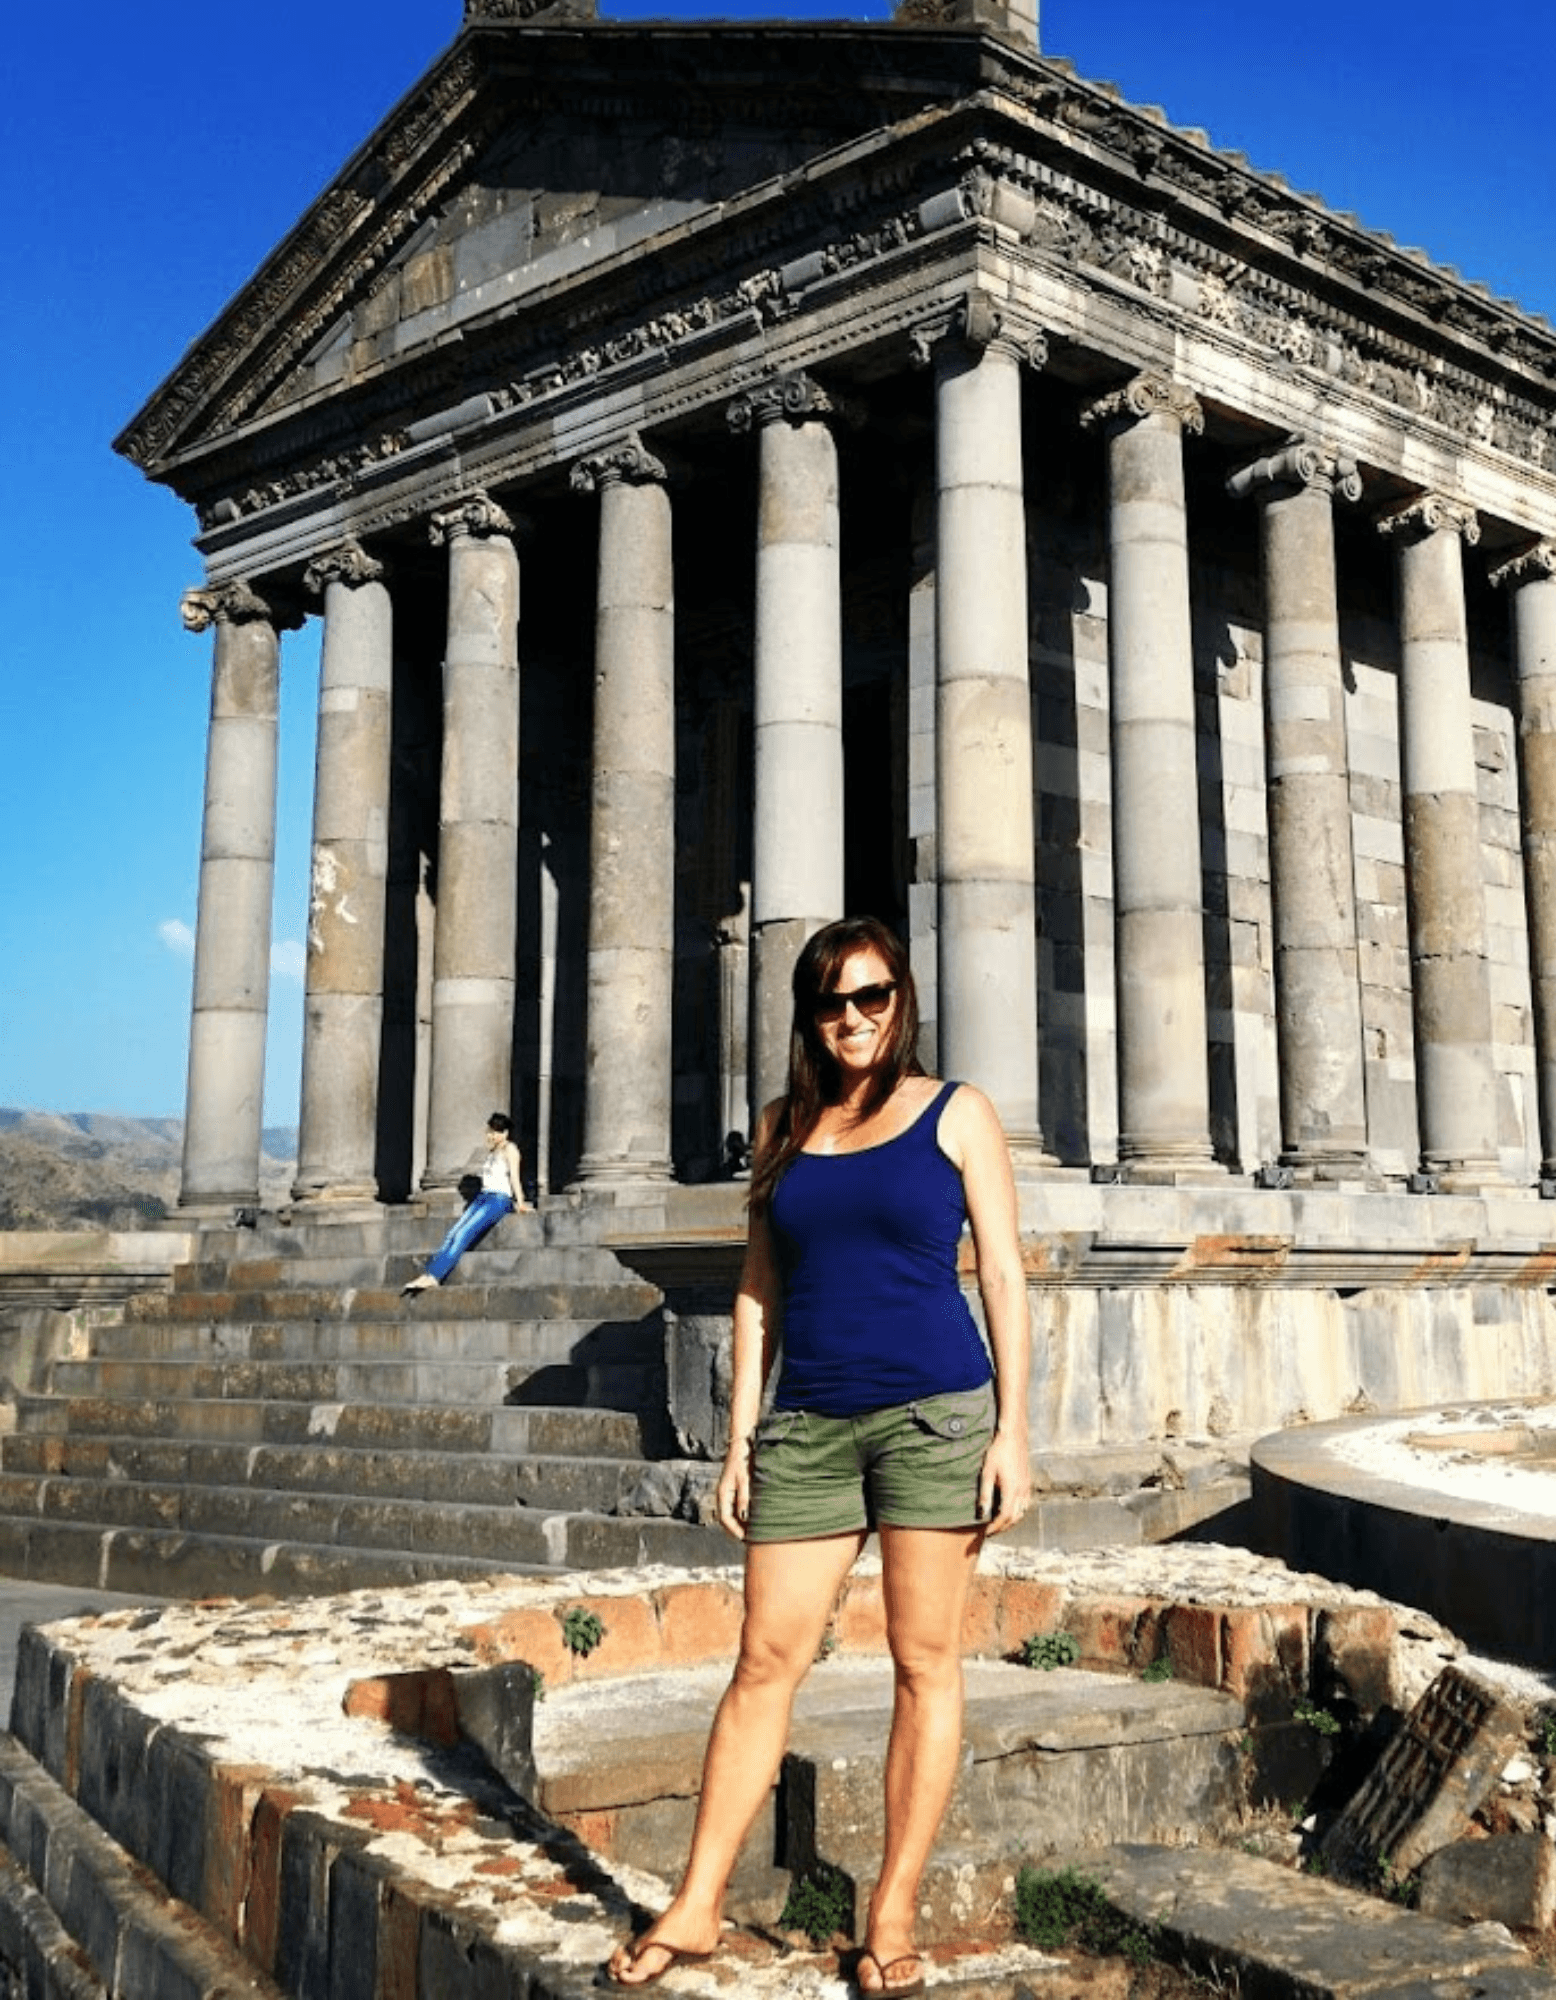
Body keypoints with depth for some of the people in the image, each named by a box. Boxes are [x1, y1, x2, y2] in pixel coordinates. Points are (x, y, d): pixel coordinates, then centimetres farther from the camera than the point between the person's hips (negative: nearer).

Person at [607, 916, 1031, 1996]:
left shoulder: (956, 1113, 2)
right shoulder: (784, 1127, 11)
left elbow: (1004, 1276, 0)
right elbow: (759, 1290, 13)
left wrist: (1013, 1429, -7)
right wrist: (741, 1435, 8)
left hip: (934, 1411, -3)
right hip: (809, 1423, 3)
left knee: (925, 1662, 4)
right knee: (766, 1661, 5)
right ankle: (697, 1908, 15)